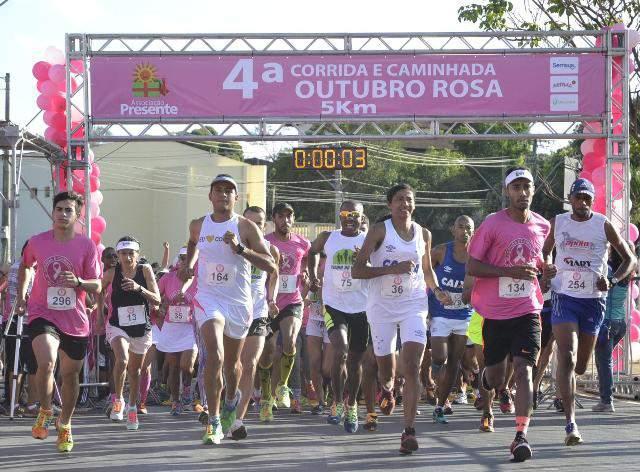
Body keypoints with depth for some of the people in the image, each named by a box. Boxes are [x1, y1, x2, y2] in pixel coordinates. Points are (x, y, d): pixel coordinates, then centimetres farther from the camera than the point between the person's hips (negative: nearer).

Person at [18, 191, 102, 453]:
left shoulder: (87, 246, -4)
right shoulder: (37, 242, -1)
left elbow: (97, 286, -3)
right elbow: (24, 266, 22)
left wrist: (78, 282, -22)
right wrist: (21, 296, 16)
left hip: (75, 321, 1)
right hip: (43, 315, -1)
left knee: (70, 375, 11)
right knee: (46, 363, -26)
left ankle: (65, 424, 34)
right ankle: (45, 412, 0)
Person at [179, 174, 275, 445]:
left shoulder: (246, 227, -7)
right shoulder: (198, 226, 3)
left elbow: (271, 266, -15)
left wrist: (240, 249, -26)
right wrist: (188, 265, 12)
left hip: (239, 302, 0)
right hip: (208, 299, 0)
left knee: (232, 362, 16)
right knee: (215, 356, -22)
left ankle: (232, 400, 50)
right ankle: (214, 421, -17)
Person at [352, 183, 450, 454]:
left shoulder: (423, 234, 7)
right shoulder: (379, 231, -5)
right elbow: (356, 271, -10)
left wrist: (437, 291, 3)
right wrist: (392, 269, -20)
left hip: (413, 306, 1)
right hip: (382, 307, -1)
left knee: (412, 367, -15)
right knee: (386, 366, 10)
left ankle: (409, 430, -16)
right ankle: (387, 388, 48)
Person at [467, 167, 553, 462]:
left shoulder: (542, 226, 6)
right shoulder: (493, 224, -7)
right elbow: (471, 267, -9)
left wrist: (546, 267, 5)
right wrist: (509, 271, -19)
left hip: (527, 310, 1)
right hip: (495, 312, -1)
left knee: (523, 370, -14)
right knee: (495, 378, 9)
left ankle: (521, 436, -16)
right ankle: (486, 379, 47)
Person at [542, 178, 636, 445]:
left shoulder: (603, 225, -1)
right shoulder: (558, 223, 4)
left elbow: (630, 258, 4)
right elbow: (545, 253, 22)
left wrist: (613, 281, -12)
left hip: (594, 300, 1)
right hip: (564, 298, -1)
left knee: (581, 366, 10)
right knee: (567, 359, -17)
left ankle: (563, 383, 47)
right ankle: (571, 425, -22)